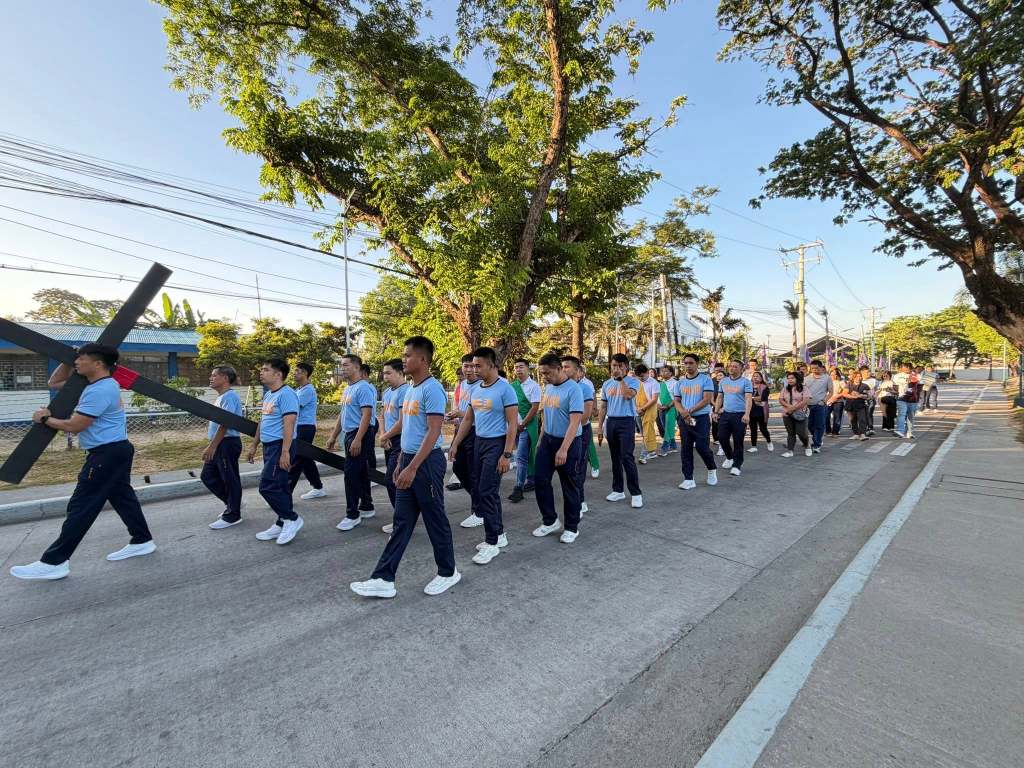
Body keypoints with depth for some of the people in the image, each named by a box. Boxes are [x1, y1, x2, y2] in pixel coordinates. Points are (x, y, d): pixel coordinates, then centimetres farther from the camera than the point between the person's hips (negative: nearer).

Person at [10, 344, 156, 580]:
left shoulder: (100, 390, -20)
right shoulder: (93, 384, 13)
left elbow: (74, 426, -18)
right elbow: (53, 384, 24)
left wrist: (44, 419, -1)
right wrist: (67, 361, 11)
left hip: (107, 453, -10)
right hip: (116, 451, 10)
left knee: (81, 506, -3)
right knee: (122, 497, 14)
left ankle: (54, 562, 6)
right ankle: (142, 541, 21)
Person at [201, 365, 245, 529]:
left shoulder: (229, 396, -16)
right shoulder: (221, 397, 16)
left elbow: (225, 424, -22)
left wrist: (211, 446, -21)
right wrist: (211, 446, 20)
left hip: (228, 443, -10)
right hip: (219, 444, 10)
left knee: (230, 479, 0)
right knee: (207, 476, 15)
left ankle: (233, 515, 12)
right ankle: (232, 503, 28)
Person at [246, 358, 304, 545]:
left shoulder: (286, 394, -16)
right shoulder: (268, 394, 15)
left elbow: (289, 424, -22)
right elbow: (262, 422, 23)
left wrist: (285, 452, -26)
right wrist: (254, 446, 23)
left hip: (280, 446, -10)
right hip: (269, 446, 10)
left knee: (268, 486, -10)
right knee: (278, 486, 13)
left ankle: (292, 519, 5)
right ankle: (282, 524, 23)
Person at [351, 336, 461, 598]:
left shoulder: (432, 389, -16)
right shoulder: (411, 389, 13)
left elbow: (433, 431, -22)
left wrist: (412, 468, -24)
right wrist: (401, 463, 20)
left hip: (427, 462, -9)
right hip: (409, 460, 9)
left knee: (435, 519, 6)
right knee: (402, 522, 12)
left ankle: (448, 573, 24)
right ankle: (383, 579, 20)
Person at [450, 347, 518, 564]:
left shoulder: (505, 389, -13)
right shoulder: (476, 388, 9)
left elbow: (513, 424, -15)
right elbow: (468, 419, 16)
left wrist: (506, 454, -20)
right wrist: (456, 444, 11)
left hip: (496, 444, -8)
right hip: (477, 442, 8)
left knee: (487, 492, -6)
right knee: (479, 490, 12)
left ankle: (492, 542, 9)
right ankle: (499, 534, 27)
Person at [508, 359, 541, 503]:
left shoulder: (534, 386, -8)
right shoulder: (512, 386, 7)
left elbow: (535, 408, -12)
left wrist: (522, 425, -12)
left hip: (527, 426, -6)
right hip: (515, 426, 6)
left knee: (521, 457, -9)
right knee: (526, 456, 16)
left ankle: (518, 489, -4)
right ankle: (530, 481, 29)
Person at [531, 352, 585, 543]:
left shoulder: (573, 389, -17)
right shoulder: (547, 387, 6)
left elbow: (575, 422, -23)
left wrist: (563, 450, -28)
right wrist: (541, 439, 15)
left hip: (569, 442, -7)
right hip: (548, 440, 7)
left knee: (569, 487, 6)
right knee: (541, 481, 8)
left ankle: (571, 527, 22)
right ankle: (550, 521, 25)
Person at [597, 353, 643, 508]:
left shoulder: (632, 381, -3)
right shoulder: (606, 384, 12)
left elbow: (628, 395, -25)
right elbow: (603, 407, 14)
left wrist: (621, 378, -16)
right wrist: (600, 427, 10)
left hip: (627, 422, -5)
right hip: (611, 422, 5)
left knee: (627, 457, -11)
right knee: (615, 458, 11)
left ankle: (636, 493, -1)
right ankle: (618, 490, 21)